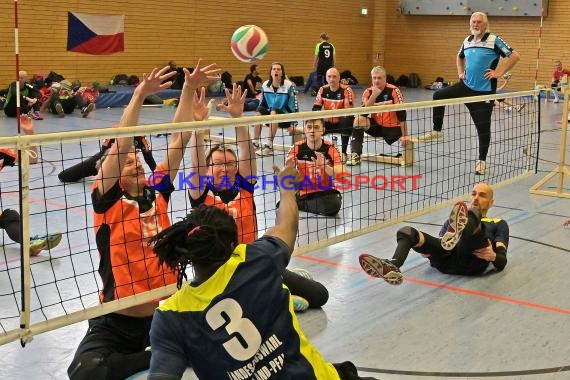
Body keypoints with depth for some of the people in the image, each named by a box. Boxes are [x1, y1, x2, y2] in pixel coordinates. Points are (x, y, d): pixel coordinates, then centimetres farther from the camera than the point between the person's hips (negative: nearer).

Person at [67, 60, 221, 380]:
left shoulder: (157, 192, 5)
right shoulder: (108, 201, -6)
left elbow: (179, 140, 1)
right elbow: (120, 144, -20)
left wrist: (190, 89, -4)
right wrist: (140, 95, -27)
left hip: (164, 314, 3)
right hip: (115, 323, -3)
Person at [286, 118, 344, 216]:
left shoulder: (329, 148, -9)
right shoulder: (297, 148, -6)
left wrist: (324, 166, -37)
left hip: (326, 192, 1)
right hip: (304, 194, -1)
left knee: (333, 206, -31)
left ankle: (299, 204, -7)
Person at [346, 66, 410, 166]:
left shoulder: (394, 91, -15)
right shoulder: (368, 92, -5)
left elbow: (401, 114, -17)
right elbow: (363, 113, -16)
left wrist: (404, 135, -22)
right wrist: (374, 95, -26)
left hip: (392, 128, -3)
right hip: (377, 126, 3)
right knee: (359, 119, -22)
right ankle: (356, 155, -20)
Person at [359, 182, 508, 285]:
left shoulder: (499, 224, 30)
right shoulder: (453, 221, 40)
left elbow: (501, 263, 15)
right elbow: (440, 242, 25)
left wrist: (493, 256, -10)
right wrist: (426, 250, 1)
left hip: (473, 260, -3)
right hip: (445, 259, 3)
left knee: (473, 216, -30)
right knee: (406, 232, -22)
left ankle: (456, 232, -65)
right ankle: (393, 266, -52)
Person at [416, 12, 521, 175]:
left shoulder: (494, 40, -11)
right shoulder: (467, 41, 7)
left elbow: (515, 56, -13)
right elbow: (459, 56, 29)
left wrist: (499, 72, -15)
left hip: (484, 91, -5)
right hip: (466, 86, 5)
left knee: (483, 127, 2)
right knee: (438, 96, -9)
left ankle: (482, 161, 17)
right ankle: (437, 131, 5)